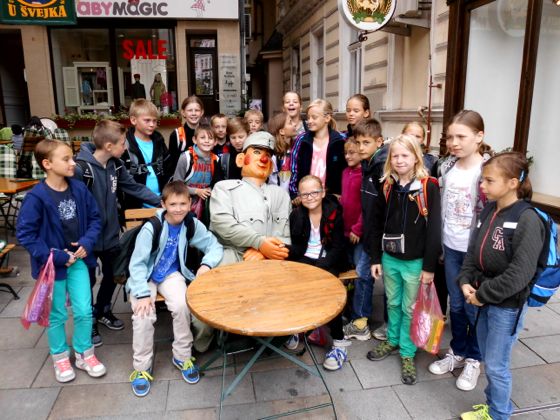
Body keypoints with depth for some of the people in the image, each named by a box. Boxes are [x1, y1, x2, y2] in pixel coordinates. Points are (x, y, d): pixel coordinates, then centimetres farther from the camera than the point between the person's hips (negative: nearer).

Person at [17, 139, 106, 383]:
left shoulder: (79, 189, -6)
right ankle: (60, 357, 35)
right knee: (57, 315, 13)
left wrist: (87, 242, -12)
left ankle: (84, 354, 29)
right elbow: (24, 234, -16)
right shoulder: (36, 197, -19)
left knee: (84, 311, 7)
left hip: (78, 259, 3)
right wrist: (56, 257, -17)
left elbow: (95, 218, 4)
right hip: (53, 264, -3)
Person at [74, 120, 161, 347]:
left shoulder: (116, 165, -2)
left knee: (111, 276, 21)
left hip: (111, 233, 7)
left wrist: (160, 201, -1)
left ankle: (102, 311, 46)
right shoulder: (80, 168, -26)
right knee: (88, 281, 12)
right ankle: (89, 322, 33)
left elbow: (134, 187, 6)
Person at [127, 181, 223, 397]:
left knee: (182, 306, -24)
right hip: (145, 275, -2)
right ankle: (142, 367, 0)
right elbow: (137, 263, -20)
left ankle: (182, 356, 0)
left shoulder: (192, 224, -12)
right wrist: (143, 294, -28)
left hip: (171, 274, 2)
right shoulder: (151, 228, -22)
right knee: (144, 314, -23)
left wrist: (207, 264, -25)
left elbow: (215, 246, -6)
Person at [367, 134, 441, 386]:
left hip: (415, 261, -4)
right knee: (393, 304, 19)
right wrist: (376, 258, 4)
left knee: (410, 309, 10)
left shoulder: (428, 187, -11)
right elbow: (377, 224, 6)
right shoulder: (387, 186, 2)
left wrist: (429, 266, -12)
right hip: (390, 258, 4)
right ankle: (392, 341, 39)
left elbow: (434, 228, -11)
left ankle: (407, 353, 26)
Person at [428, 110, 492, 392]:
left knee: (474, 307, 9)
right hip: (451, 247, 5)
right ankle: (457, 352, 36)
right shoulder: (447, 168, 2)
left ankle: (473, 359, 31)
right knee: (455, 304, 17)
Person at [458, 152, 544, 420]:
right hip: (483, 299, 7)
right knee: (487, 359, 22)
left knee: (496, 365, 8)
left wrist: (483, 294, -18)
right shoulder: (490, 210, 2)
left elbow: (520, 273, -24)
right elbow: (473, 249, 7)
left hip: (508, 305, -7)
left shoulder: (527, 220, -20)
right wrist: (465, 281, -6)